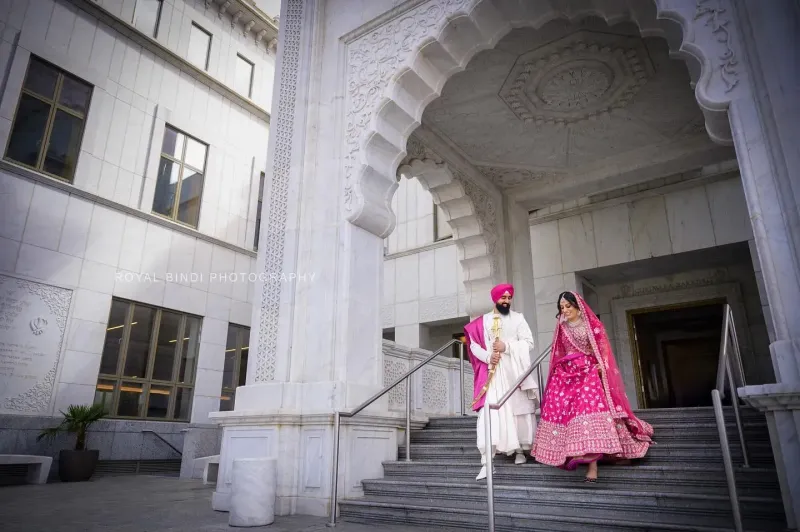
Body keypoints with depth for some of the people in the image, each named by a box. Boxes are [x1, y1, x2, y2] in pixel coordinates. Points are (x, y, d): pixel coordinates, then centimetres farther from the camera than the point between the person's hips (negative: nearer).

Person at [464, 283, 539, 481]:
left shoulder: (518, 318, 8)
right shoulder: (483, 321, 8)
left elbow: (529, 342, -1)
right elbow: (473, 344, 3)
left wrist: (507, 346, -14)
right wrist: (487, 357, -14)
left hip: (515, 370, 1)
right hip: (491, 371, -1)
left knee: (519, 409, 8)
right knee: (489, 412, -11)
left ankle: (520, 450, 29)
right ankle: (486, 462, -12)